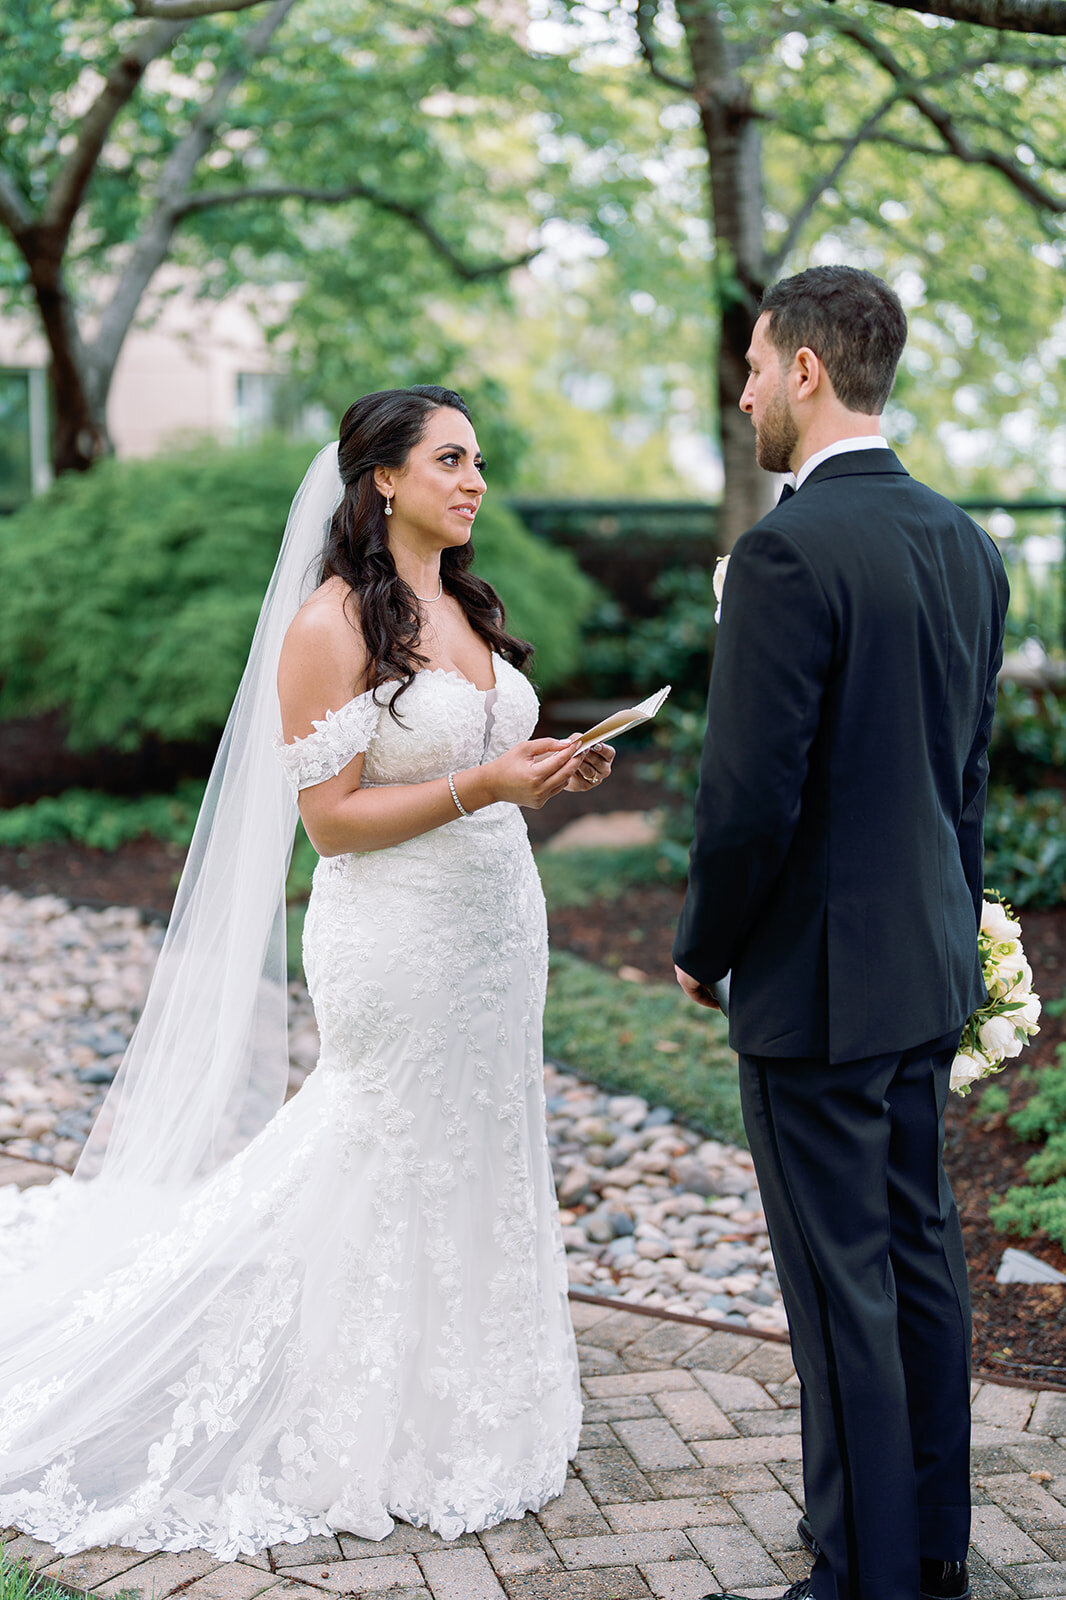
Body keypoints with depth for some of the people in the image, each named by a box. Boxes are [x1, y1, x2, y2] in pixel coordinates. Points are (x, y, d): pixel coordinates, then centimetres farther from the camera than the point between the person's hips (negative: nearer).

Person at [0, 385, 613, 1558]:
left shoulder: (472, 611, 11)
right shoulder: (333, 625, -14)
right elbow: (331, 816, -16)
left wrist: (553, 773, -2)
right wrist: (482, 785, -22)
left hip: (496, 923, 8)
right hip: (395, 941, -7)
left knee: (477, 1168, 15)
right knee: (392, 1182, 4)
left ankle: (463, 1417, 32)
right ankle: (375, 1447, 22)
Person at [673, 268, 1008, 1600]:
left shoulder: (789, 552, -20)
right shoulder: (964, 543, 6)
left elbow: (750, 799, -21)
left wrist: (701, 950, -5)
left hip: (816, 979, -9)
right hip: (930, 965, 9)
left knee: (842, 1284, 2)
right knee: (920, 1251, 18)